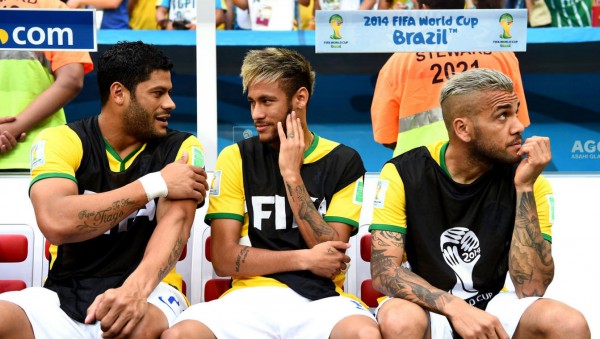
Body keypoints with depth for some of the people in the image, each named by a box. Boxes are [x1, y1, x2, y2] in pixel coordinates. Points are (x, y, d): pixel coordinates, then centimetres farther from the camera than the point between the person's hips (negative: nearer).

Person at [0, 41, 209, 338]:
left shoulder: (181, 147, 2)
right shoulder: (60, 141, -2)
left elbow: (176, 221, -15)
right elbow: (56, 223, -19)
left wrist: (135, 289, -35)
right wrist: (155, 184, -15)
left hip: (146, 292, 0)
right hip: (65, 294, 0)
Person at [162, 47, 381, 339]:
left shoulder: (343, 162, 6)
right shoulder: (236, 158, 6)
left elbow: (331, 257, -5)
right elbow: (224, 258, 0)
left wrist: (292, 174, -9)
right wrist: (305, 259, -6)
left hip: (321, 299, 0)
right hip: (252, 296, 0)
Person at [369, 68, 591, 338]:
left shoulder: (528, 181, -7)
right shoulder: (403, 174, -11)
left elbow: (531, 289, -15)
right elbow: (384, 270, -17)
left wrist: (524, 187, -21)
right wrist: (456, 308, -32)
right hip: (428, 308, -2)